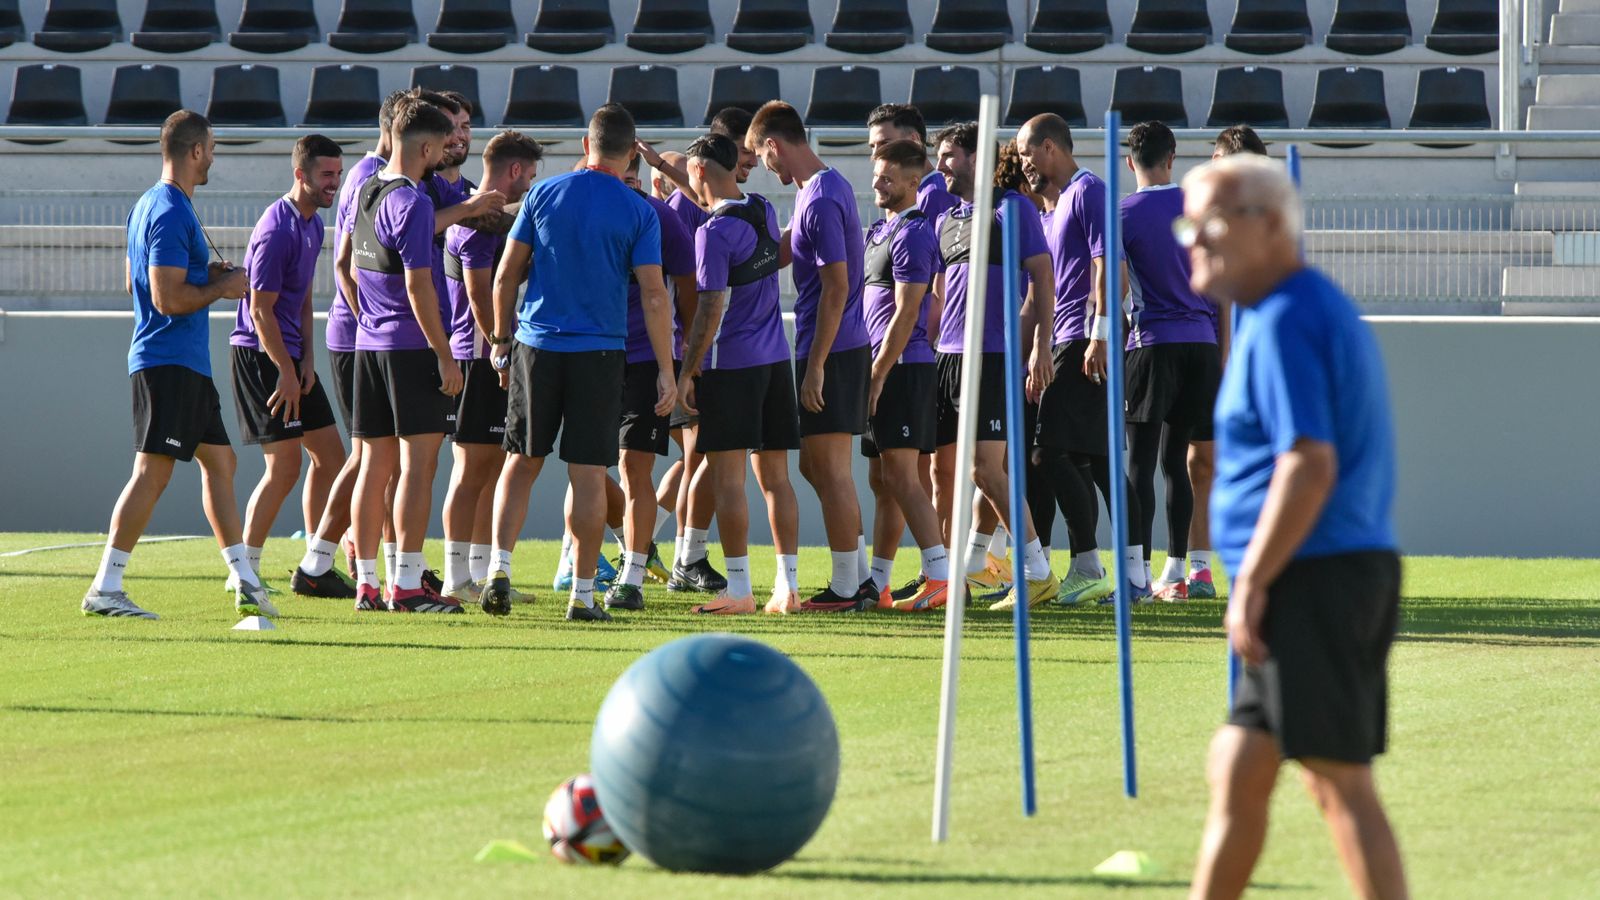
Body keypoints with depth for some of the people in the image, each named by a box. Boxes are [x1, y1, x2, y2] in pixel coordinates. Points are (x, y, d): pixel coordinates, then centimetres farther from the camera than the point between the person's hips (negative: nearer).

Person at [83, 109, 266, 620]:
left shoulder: (149, 206, 16)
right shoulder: (171, 213, -16)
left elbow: (135, 284, 23)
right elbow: (168, 299, -22)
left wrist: (205, 275, 18)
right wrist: (221, 289, -8)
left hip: (188, 366, 11)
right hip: (169, 362, -11)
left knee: (219, 462, 14)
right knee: (152, 473, -11)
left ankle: (245, 582, 19)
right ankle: (105, 588, -11)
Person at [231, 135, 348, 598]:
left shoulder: (313, 225, 12)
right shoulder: (277, 230, -18)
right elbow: (261, 309, -19)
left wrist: (307, 358, 7)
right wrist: (287, 371, -17)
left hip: (289, 355, 10)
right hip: (260, 353, -10)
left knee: (330, 454, 9)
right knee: (285, 464, -11)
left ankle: (314, 570, 15)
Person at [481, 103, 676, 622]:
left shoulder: (543, 195, 3)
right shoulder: (639, 212, -3)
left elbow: (506, 276, 5)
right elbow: (654, 295, -6)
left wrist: (501, 341, 16)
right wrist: (666, 370, -2)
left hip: (537, 346, 2)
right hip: (600, 354, -2)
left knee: (522, 461, 12)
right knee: (588, 473, 2)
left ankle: (499, 569, -2)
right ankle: (583, 594, 4)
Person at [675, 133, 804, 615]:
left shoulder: (714, 231, -15)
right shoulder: (765, 211, 8)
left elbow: (711, 309, -17)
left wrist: (687, 370, -10)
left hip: (730, 364, -7)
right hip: (775, 358, 7)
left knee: (727, 479, -3)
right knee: (775, 476, 9)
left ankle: (739, 588, -5)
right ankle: (788, 586, 9)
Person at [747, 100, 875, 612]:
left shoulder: (821, 200, -18)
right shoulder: (825, 187, 13)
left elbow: (836, 288, -21)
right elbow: (782, 252, 26)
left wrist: (815, 366, -20)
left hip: (830, 351, -10)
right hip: (842, 350, 10)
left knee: (830, 471, -4)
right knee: (816, 467, 15)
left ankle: (846, 588, 1)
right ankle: (860, 579, 18)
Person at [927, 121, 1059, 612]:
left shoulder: (1012, 208, -3)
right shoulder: (946, 221, 18)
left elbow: (1042, 279, -8)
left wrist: (1039, 346, -15)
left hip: (994, 356, -8)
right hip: (947, 355, 8)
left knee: (986, 468, -14)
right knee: (944, 468, 8)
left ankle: (1038, 573, -11)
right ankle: (971, 569, 20)